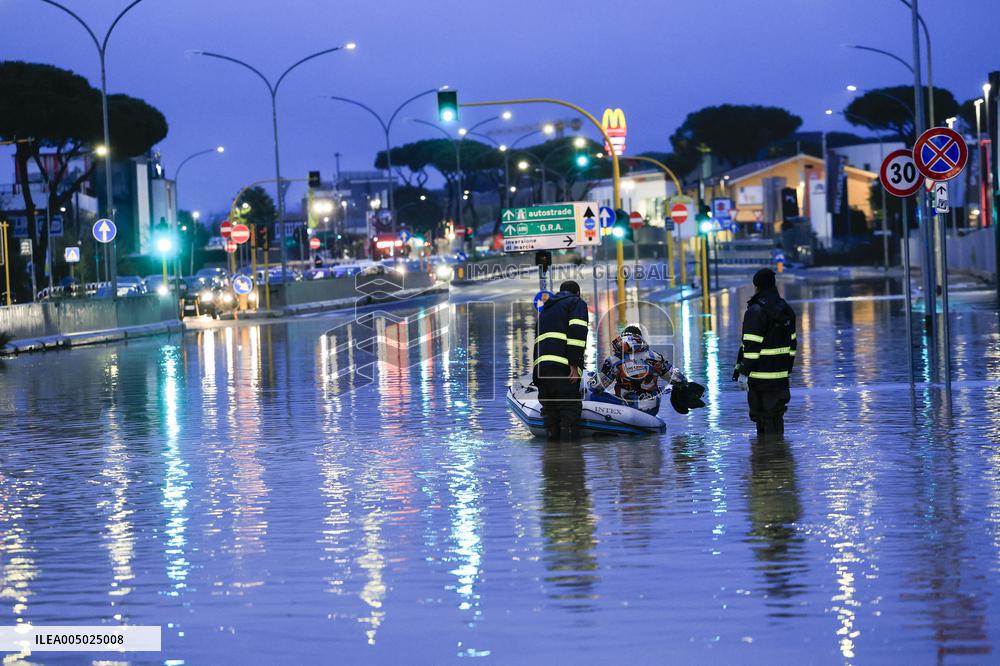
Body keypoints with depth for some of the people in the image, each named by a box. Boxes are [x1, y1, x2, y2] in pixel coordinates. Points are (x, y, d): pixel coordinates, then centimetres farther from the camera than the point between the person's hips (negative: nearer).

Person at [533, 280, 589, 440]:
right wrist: (574, 365, -14)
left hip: (540, 366, 7)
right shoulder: (577, 303, 9)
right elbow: (576, 332, -8)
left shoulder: (546, 309, 33)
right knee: (570, 409, -7)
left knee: (549, 409, 10)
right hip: (562, 366, -7)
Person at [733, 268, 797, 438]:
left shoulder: (756, 311, -14)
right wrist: (787, 370, 23)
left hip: (760, 376, -7)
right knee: (777, 415, 14)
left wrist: (743, 371, -14)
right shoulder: (786, 310, 11)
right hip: (781, 375, 7)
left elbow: (751, 346, -18)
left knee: (759, 413, 0)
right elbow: (792, 343, 16)